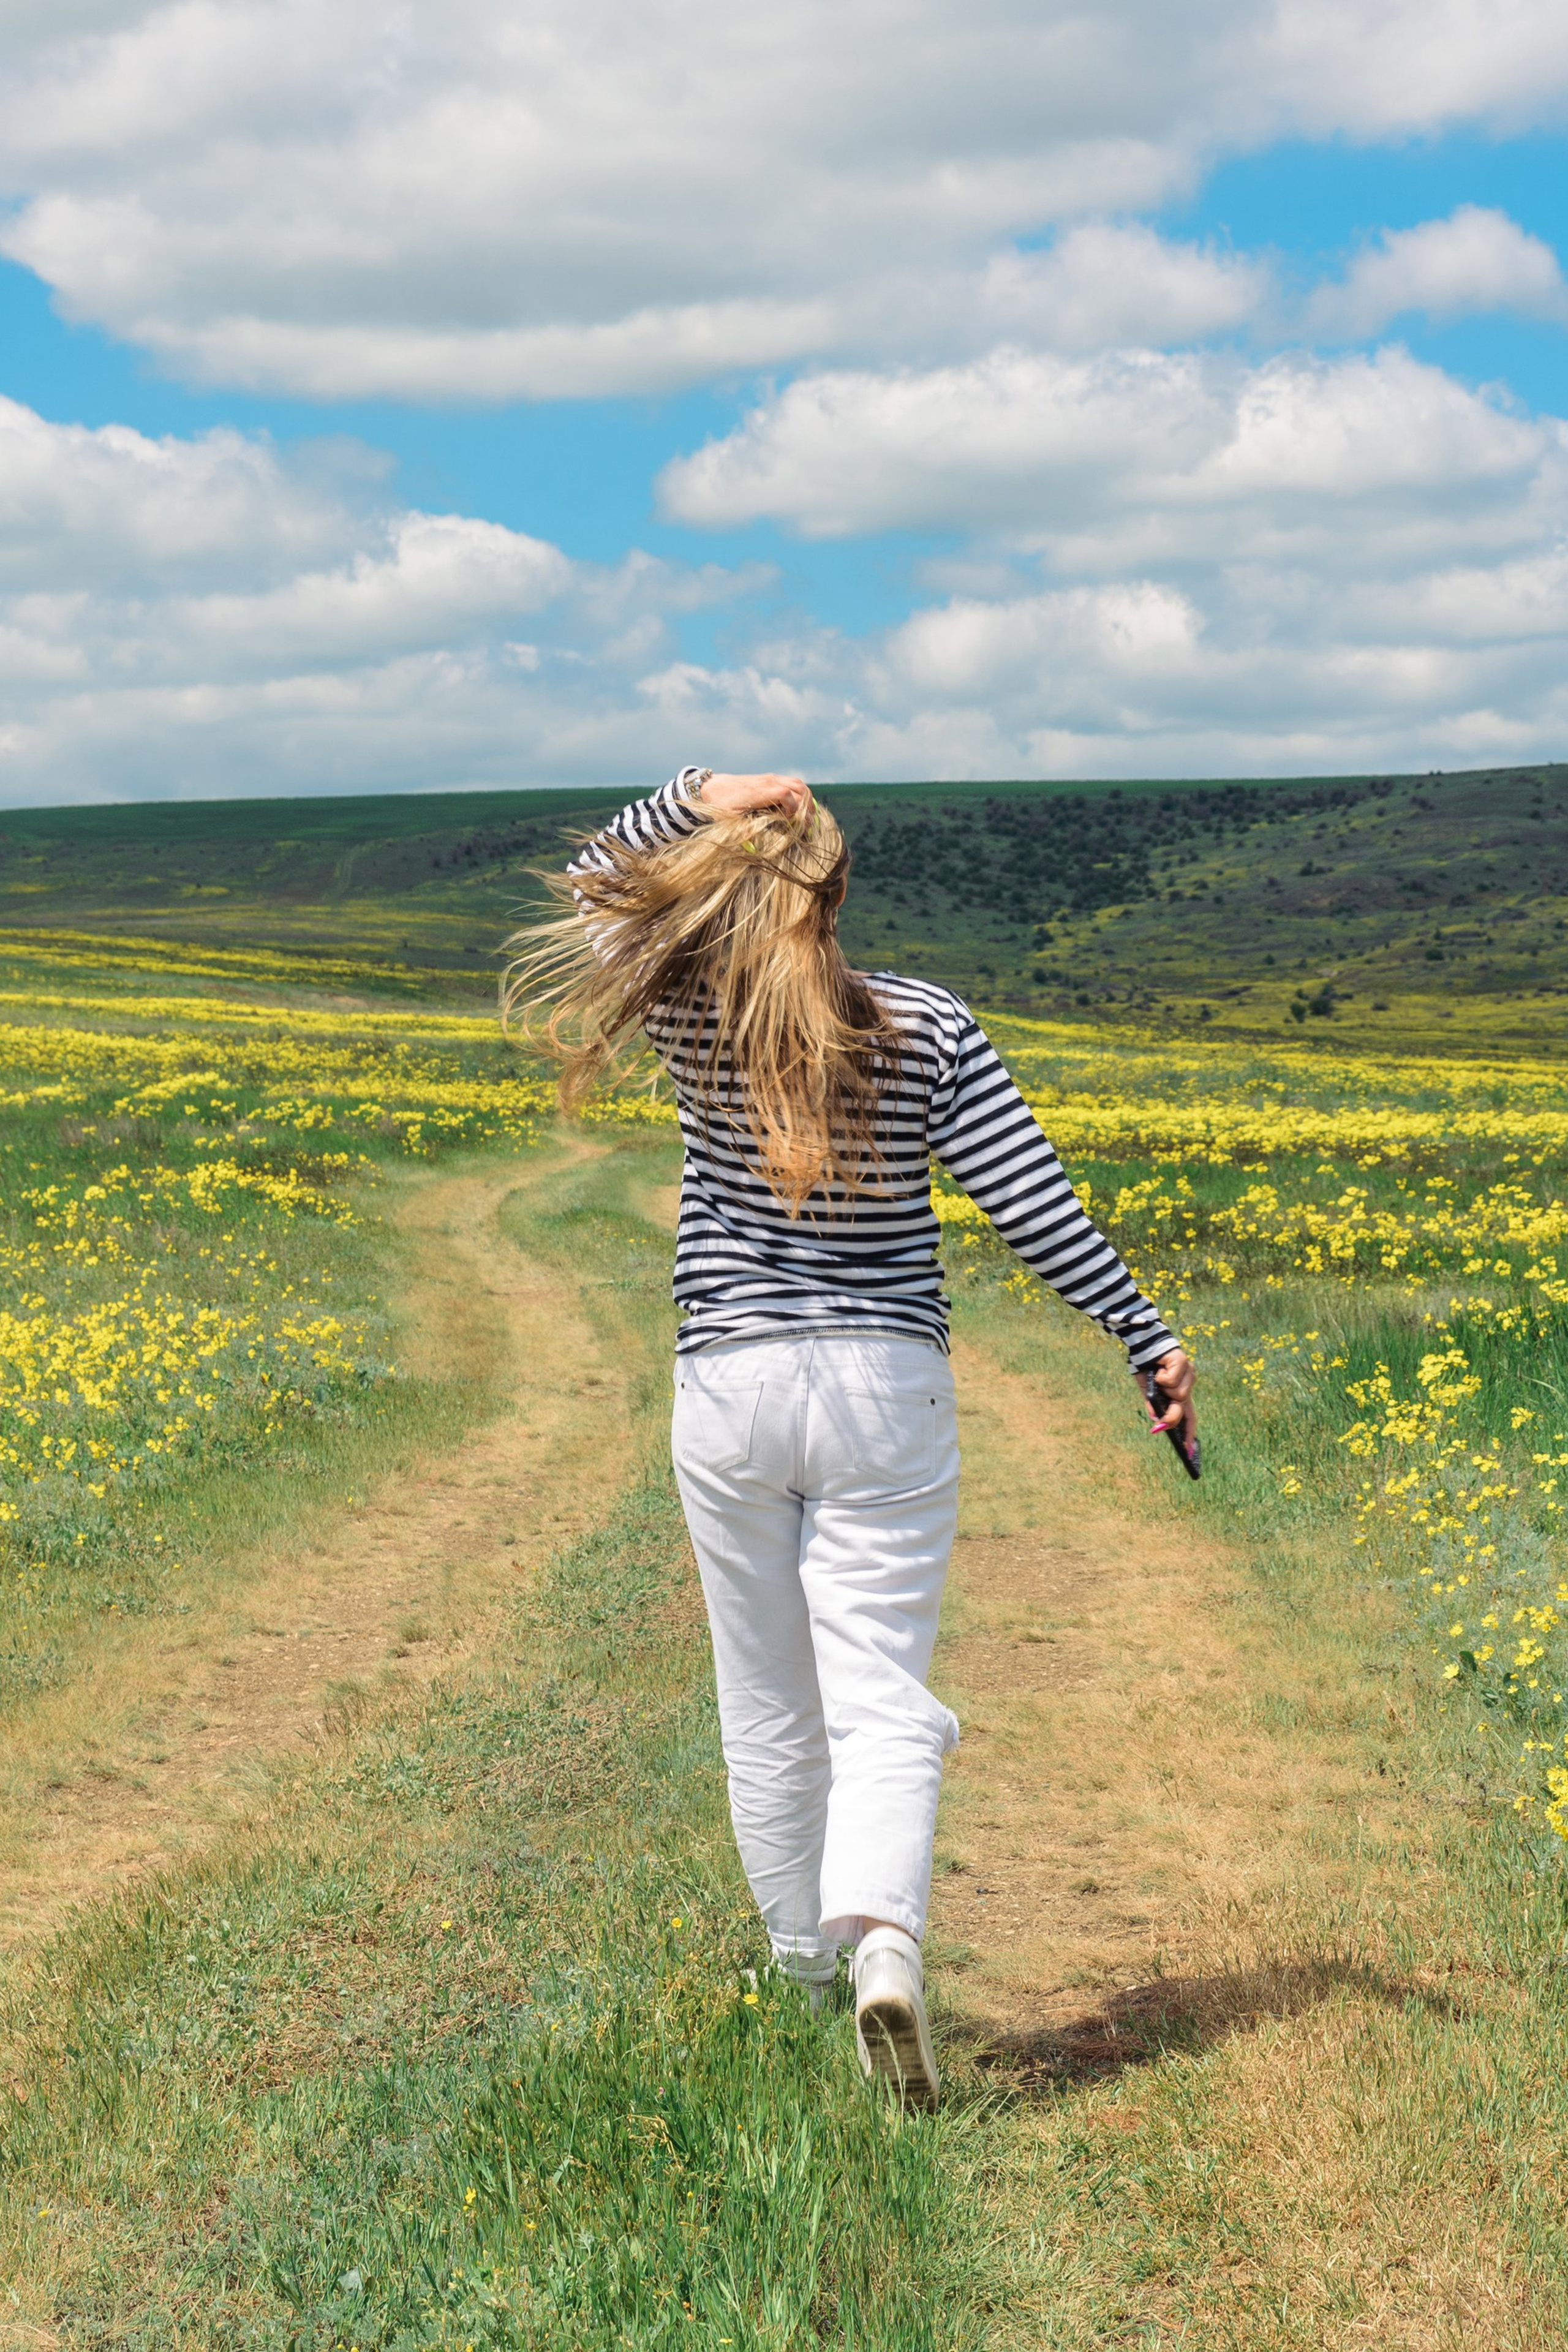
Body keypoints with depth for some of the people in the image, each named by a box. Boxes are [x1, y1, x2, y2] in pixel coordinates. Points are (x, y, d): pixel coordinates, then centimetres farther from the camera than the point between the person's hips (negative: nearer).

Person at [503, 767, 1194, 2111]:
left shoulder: (697, 1021, -3)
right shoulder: (928, 1030, -3)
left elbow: (588, 896, 13)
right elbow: (1035, 1202, -6)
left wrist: (689, 801, -2)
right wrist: (1147, 1338, 1)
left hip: (731, 1391, 1)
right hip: (886, 1393, -1)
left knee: (769, 1705, 14)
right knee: (881, 1698, -4)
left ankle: (804, 1966, 28)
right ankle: (885, 1946, -26)